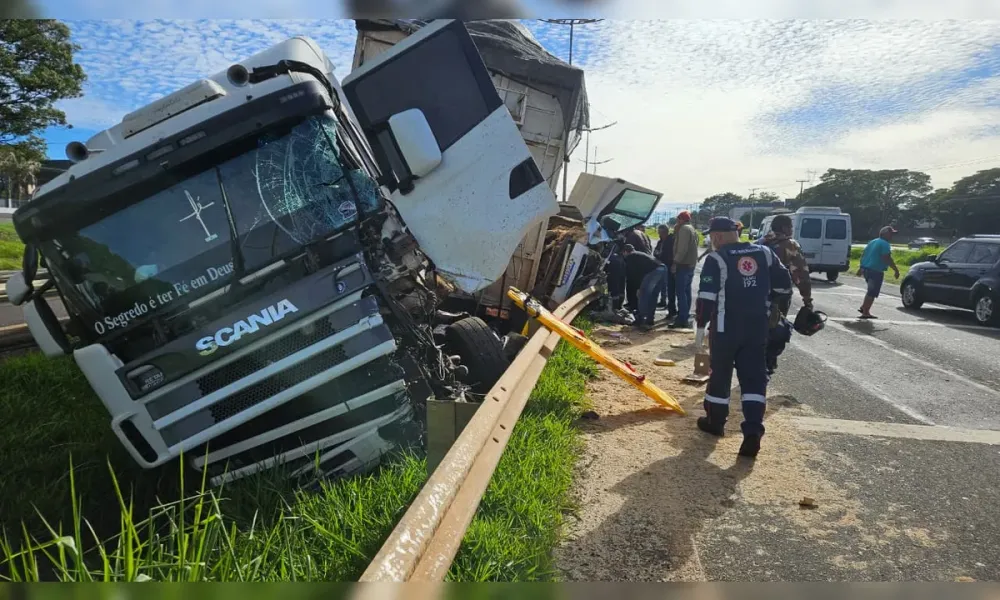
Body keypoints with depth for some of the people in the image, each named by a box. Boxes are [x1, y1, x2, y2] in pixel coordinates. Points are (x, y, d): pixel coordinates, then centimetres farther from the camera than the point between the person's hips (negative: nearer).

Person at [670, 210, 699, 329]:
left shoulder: (684, 229, -12)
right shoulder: (692, 230, 20)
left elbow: (682, 248, -22)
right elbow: (692, 247, 16)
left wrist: (675, 262, -21)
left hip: (683, 264, -10)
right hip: (691, 264, 10)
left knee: (681, 292, -11)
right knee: (686, 291, 15)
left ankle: (682, 320, -14)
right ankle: (686, 317, 21)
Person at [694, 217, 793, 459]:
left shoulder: (717, 258, -10)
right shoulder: (764, 253, 6)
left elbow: (707, 295, -16)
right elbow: (784, 286, 10)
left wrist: (701, 325, -9)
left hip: (726, 327, -4)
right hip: (757, 327, 4)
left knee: (720, 373, 11)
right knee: (754, 377, 5)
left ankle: (715, 421, 25)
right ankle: (753, 432, -5)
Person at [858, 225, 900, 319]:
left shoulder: (873, 242, 16)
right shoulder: (885, 244, -11)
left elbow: (863, 254, 20)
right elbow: (887, 259, -20)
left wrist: (861, 267, 25)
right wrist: (896, 269, -15)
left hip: (866, 269, 9)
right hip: (876, 271, -9)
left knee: (871, 290, 22)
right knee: (872, 293, -3)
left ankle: (863, 308, 20)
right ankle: (865, 313, -2)